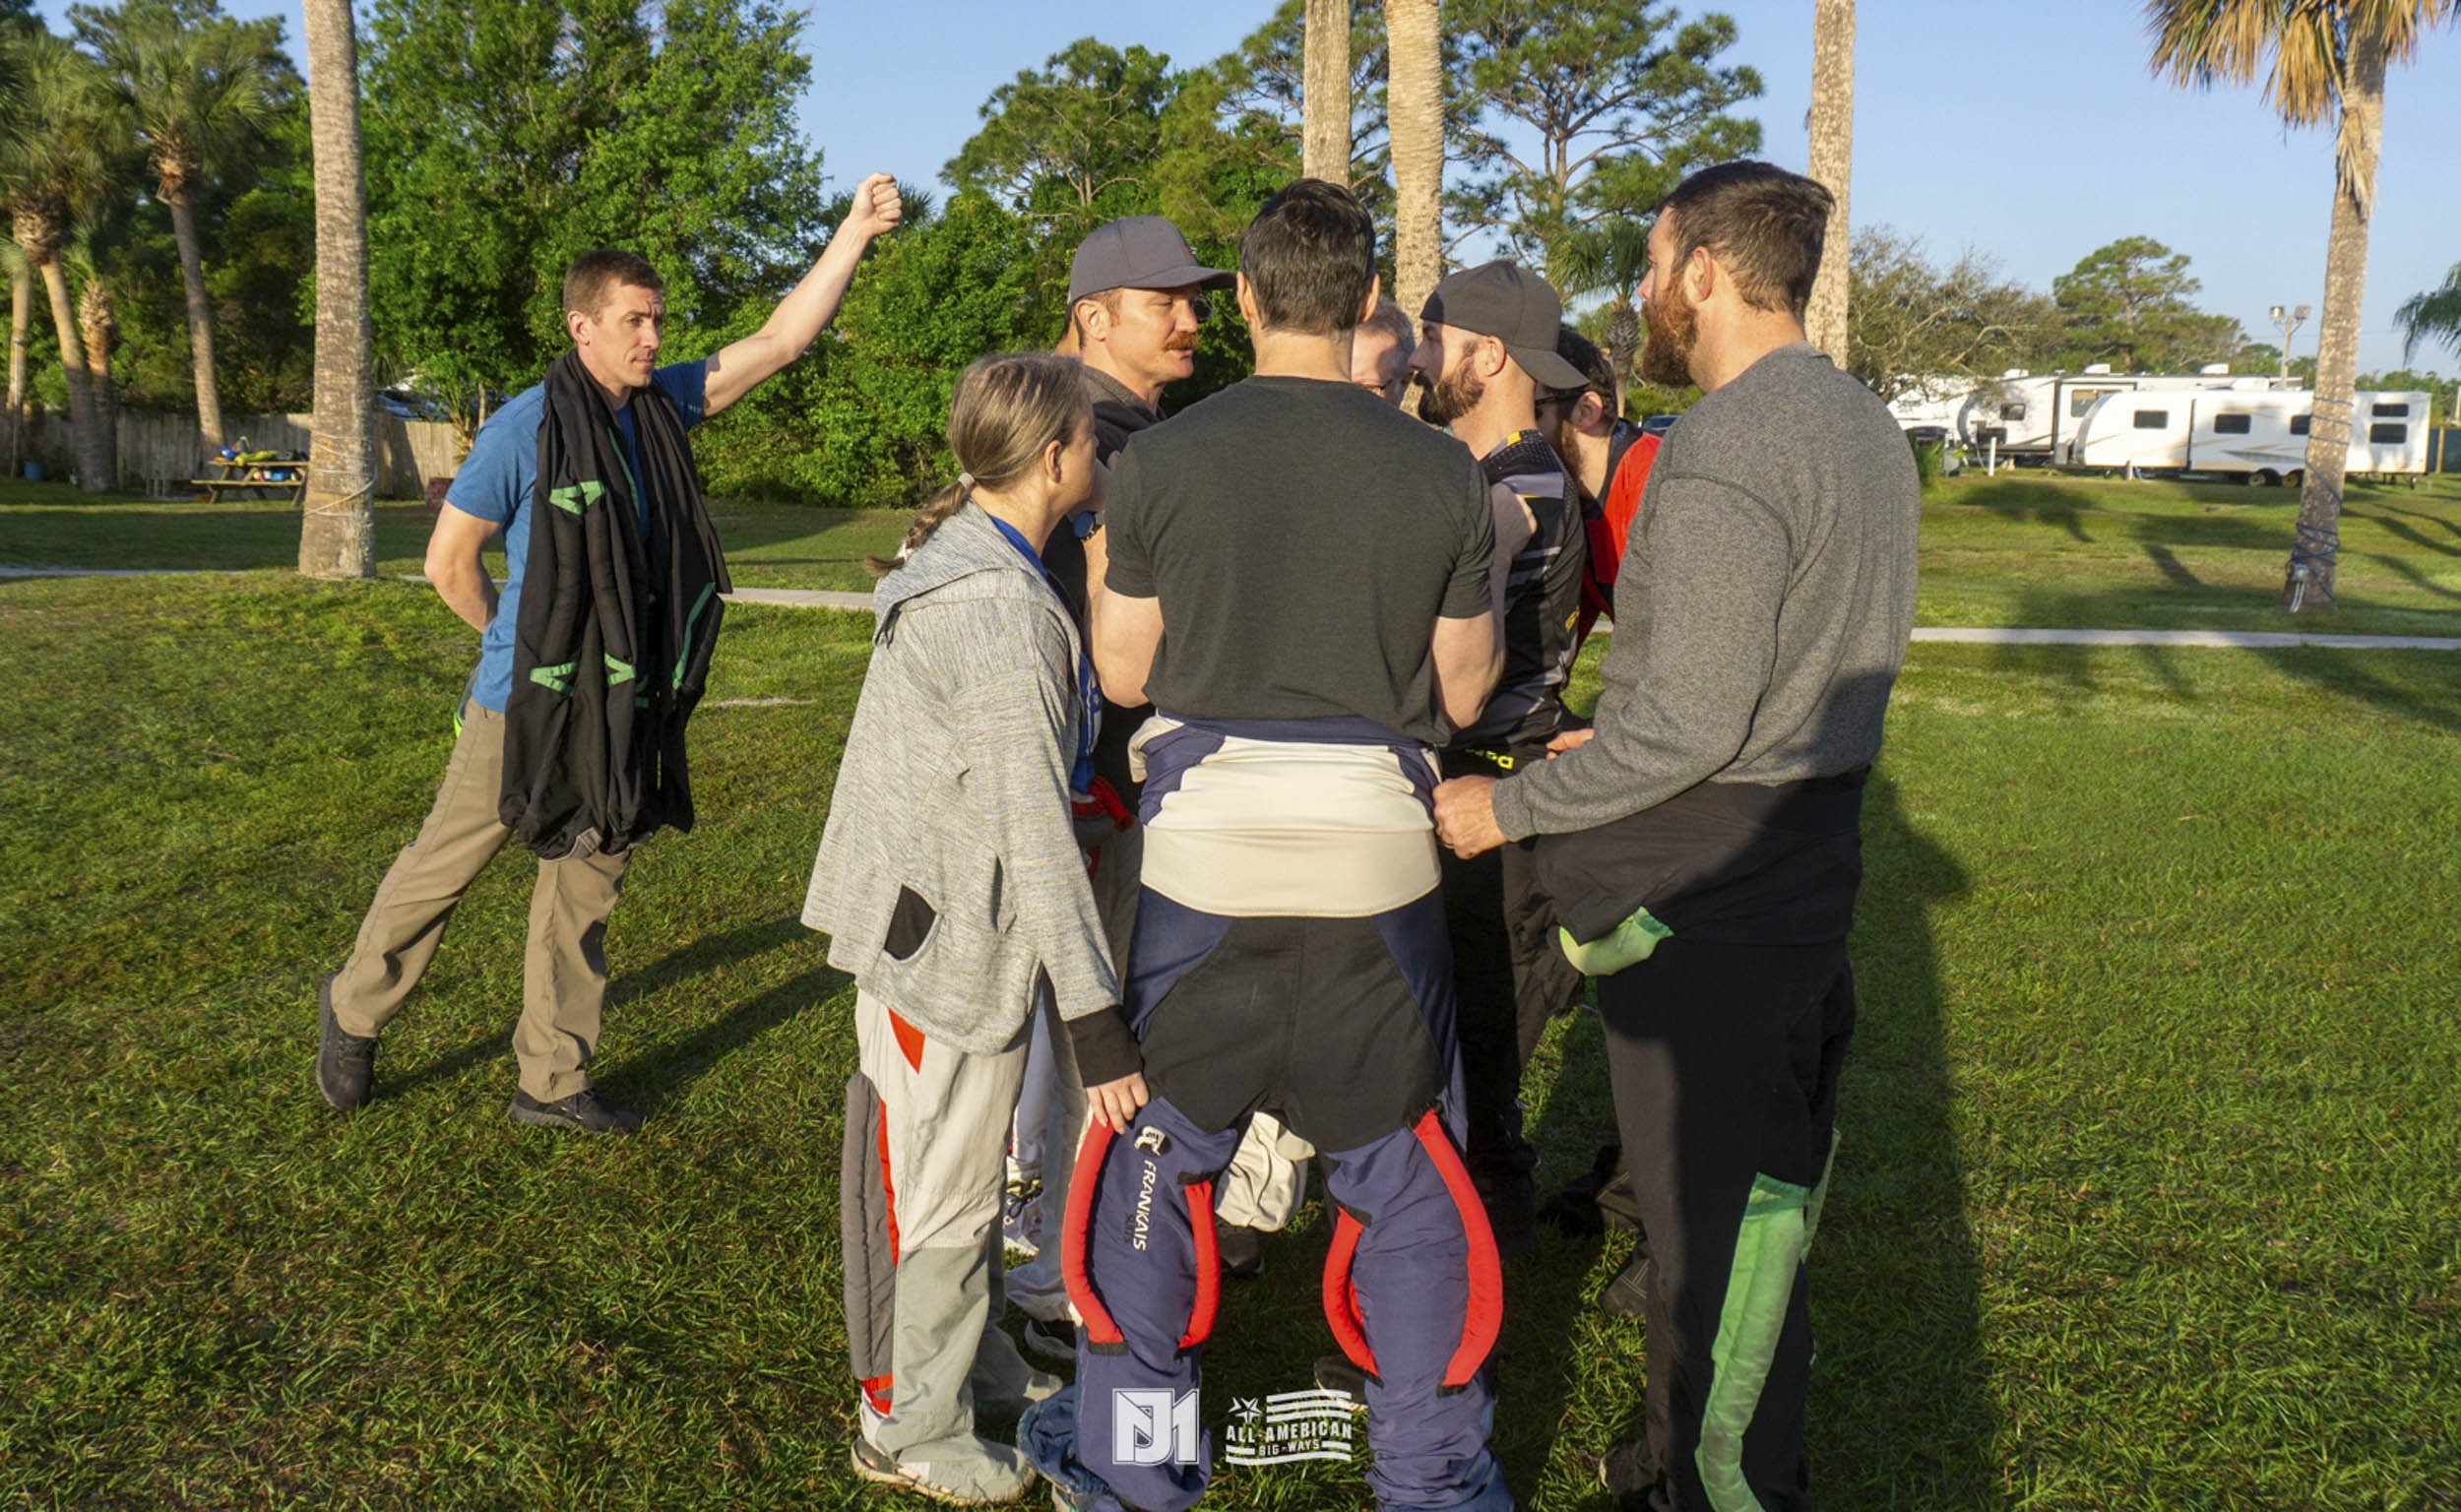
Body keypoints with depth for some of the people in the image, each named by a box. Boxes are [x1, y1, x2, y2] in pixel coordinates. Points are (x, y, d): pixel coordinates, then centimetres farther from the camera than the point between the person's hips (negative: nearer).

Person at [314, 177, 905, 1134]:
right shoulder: (528, 426, -13)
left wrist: (855, 231, -7)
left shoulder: (665, 404, 3)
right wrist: (518, 644, 6)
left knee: (585, 892, 11)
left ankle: (553, 1083, 22)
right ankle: (354, 1010, 33)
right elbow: (449, 562, -6)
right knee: (443, 866, 8)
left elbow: (779, 341, 0)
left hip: (623, 709, 5)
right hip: (523, 705, -5)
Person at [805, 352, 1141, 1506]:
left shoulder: (965, 564, 7)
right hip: (943, 937, -10)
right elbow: (1033, 828, -26)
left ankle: (979, 1361, 40)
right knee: (939, 1190, 6)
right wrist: (1097, 1017, -23)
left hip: (952, 922, 10)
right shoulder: (1000, 613, -25)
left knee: (971, 1168, 23)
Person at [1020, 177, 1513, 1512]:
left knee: (1153, 1152, 17)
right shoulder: (1446, 475, -3)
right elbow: (1463, 692, 3)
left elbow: (1122, 672, 1)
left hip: (1203, 858, 0)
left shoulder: (1159, 461, -5)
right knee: (1403, 1176, 14)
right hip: (1377, 860, 1)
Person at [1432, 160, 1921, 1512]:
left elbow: (1691, 723, -24)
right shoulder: (1865, 426, 12)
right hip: (1808, 856, 10)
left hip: (1705, 890, -10)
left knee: (1707, 1209, 3)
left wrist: (1510, 808, -13)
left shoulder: (1722, 451, -20)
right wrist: (1625, 741, 19)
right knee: (1768, 1190, 20)